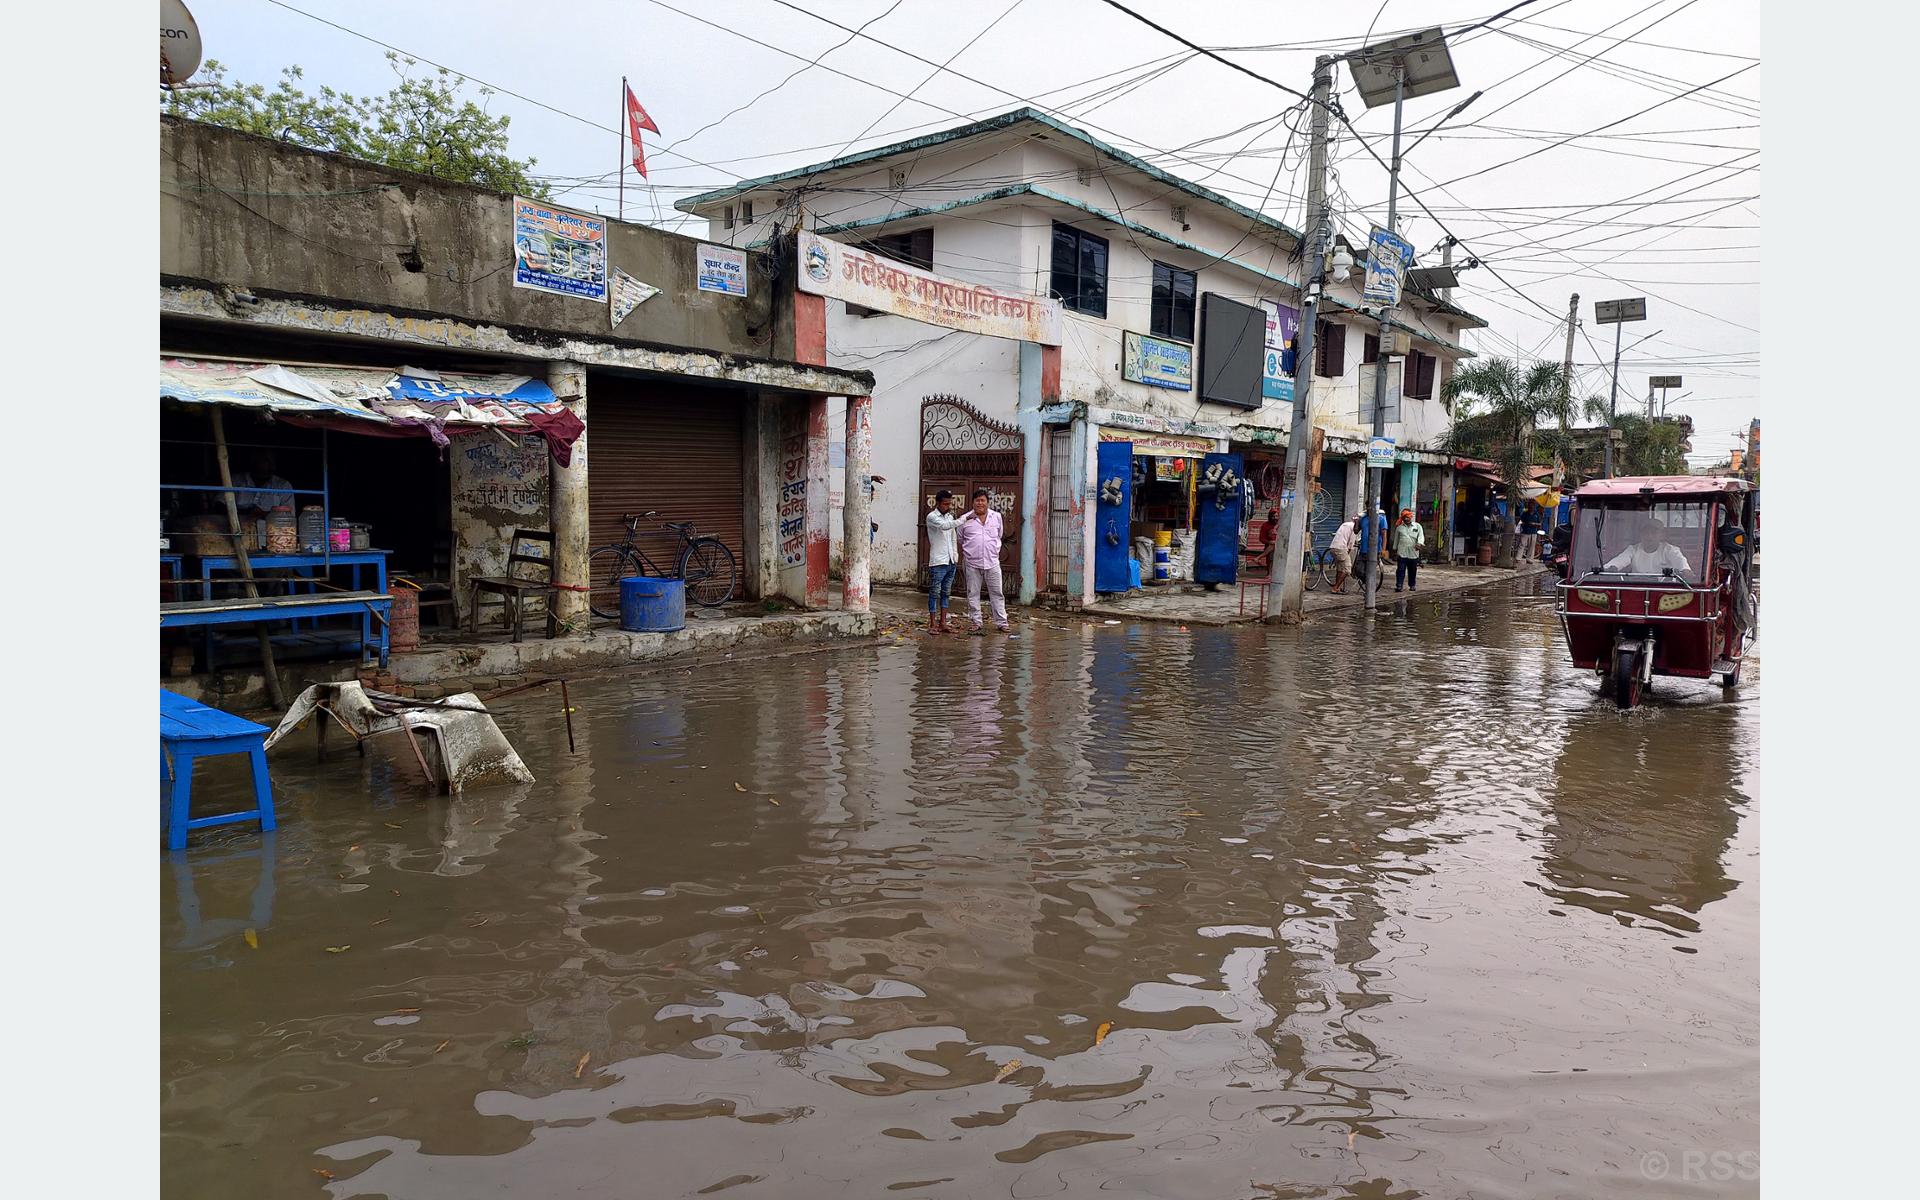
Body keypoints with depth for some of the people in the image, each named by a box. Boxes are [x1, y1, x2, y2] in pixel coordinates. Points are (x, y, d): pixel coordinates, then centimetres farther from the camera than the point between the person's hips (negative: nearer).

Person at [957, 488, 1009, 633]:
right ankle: (976, 623, 14)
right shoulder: (965, 519, 3)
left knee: (997, 593, 3)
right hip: (972, 564, 0)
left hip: (992, 563, 1)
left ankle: (1001, 622, 9)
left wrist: (995, 550, 10)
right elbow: (960, 542, 9)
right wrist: (960, 563, 9)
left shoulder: (997, 517, 6)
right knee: (973, 594, 5)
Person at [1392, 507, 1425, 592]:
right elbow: (1396, 540, 17)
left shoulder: (1417, 526, 8)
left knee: (1413, 571, 9)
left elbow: (1421, 536, -3)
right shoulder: (1399, 527, 10)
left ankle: (1412, 585, 21)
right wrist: (1395, 550, 17)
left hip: (1413, 553, 1)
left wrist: (1419, 543, -24)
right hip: (1402, 553, 0)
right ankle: (1399, 585, -8)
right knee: (1400, 570, -8)